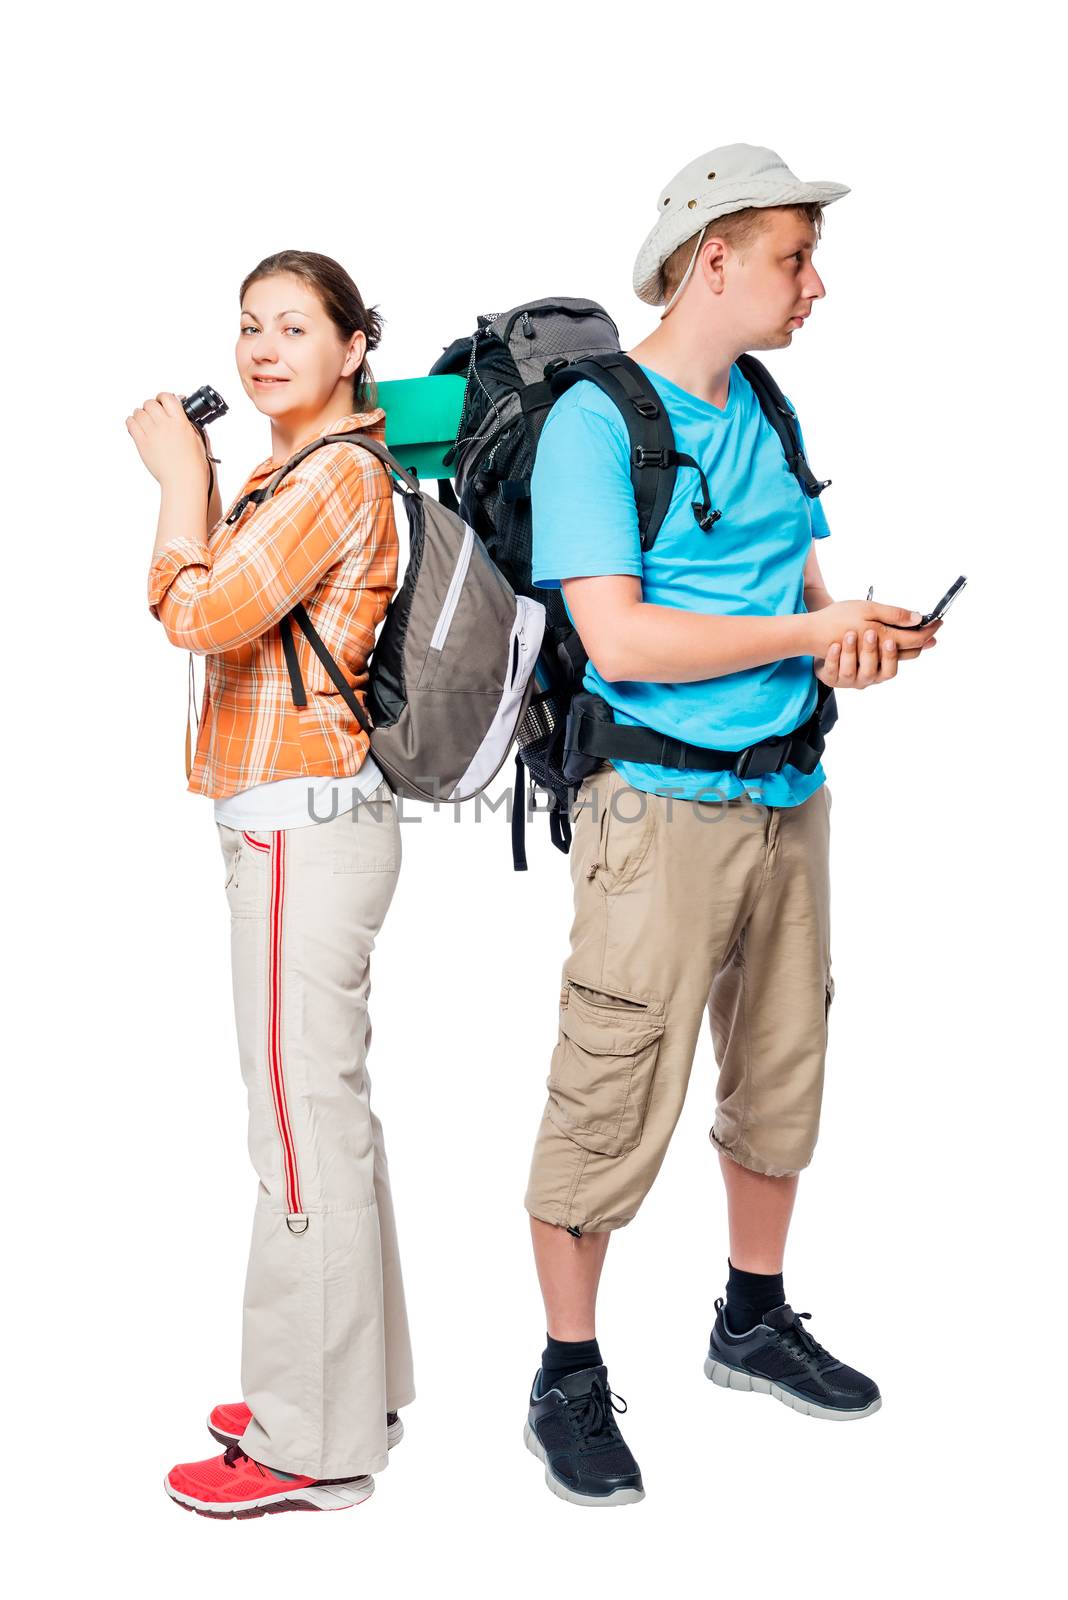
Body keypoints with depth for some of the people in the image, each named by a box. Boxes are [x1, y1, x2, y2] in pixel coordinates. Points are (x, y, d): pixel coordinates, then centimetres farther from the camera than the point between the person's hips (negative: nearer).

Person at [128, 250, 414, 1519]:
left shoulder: (337, 476, -13)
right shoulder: (291, 473, 18)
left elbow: (200, 616, -20)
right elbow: (201, 612, 16)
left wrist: (182, 478, -8)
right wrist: (192, 477, 7)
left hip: (303, 829, -11)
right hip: (293, 826, 11)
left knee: (304, 1127, -5)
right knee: (324, 1113, 16)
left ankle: (314, 1448, 5)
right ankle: (347, 1392, 28)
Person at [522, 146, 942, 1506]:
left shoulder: (767, 411, 13)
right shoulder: (593, 420, -11)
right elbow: (618, 636, -20)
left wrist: (847, 642, -8)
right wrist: (813, 629, -15)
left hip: (789, 800, 8)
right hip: (661, 810, -8)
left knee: (782, 1076, 17)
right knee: (614, 1101, -3)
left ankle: (753, 1323, 36)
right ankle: (568, 1380, 13)